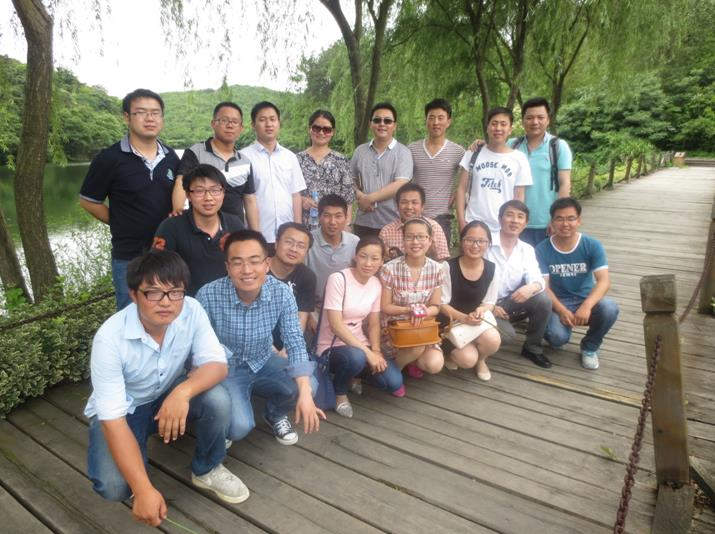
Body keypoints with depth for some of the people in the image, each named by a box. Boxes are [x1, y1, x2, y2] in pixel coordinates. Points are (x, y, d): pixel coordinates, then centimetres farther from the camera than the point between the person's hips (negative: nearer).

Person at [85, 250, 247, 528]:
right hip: (122, 410, -2)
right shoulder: (109, 338, -30)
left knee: (217, 399, -27)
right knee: (113, 486, -26)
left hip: (171, 396, 3)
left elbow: (217, 365, -23)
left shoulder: (191, 311, -22)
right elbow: (113, 418, -30)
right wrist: (144, 490, -37)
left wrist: (183, 391, -46)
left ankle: (206, 470, 2)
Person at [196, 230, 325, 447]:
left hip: (263, 363, 3)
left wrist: (305, 393, -28)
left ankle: (275, 414, 15)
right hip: (225, 369, -2)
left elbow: (295, 343, -17)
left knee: (305, 386, -22)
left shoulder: (282, 293, -18)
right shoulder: (208, 295, -24)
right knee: (239, 427, -25)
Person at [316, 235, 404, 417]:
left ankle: (355, 374, 18)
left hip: (359, 344, 6)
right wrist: (368, 352, -23)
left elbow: (374, 323, 8)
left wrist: (376, 351, -10)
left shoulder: (376, 284, 3)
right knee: (356, 357, -38)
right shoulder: (338, 279, -17)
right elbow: (335, 325, -21)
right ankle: (339, 391, -3)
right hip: (333, 346, -6)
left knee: (394, 383, -13)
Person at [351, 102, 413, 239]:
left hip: (393, 223, -3)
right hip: (363, 223, 3)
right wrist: (359, 195, -6)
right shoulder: (360, 151, 11)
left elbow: (400, 185, -13)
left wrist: (369, 198, -14)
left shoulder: (402, 152, -2)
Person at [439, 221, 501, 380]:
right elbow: (442, 304, -13)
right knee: (468, 360, -20)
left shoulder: (492, 269, -7)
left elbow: (489, 302, 3)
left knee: (493, 341, -28)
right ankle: (451, 352, 19)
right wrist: (463, 318, -27)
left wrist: (481, 310, -21)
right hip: (452, 320, -3)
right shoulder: (448, 267, -19)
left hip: (478, 317, 3)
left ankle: (481, 360, 11)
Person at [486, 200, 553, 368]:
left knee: (543, 299, -22)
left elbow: (537, 279, -11)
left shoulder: (527, 250, 2)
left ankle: (532, 348, 0)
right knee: (508, 335, -29)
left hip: (511, 304, 5)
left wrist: (532, 287, -36)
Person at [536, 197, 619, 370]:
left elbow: (604, 281, -17)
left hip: (586, 301, 2)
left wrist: (586, 306, -35)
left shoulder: (593, 245, -8)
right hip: (558, 304, -2)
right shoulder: (542, 249, -10)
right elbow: (543, 286, -13)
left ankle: (590, 347, -1)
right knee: (558, 337, -30)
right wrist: (562, 311, -29)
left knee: (609, 308, -30)